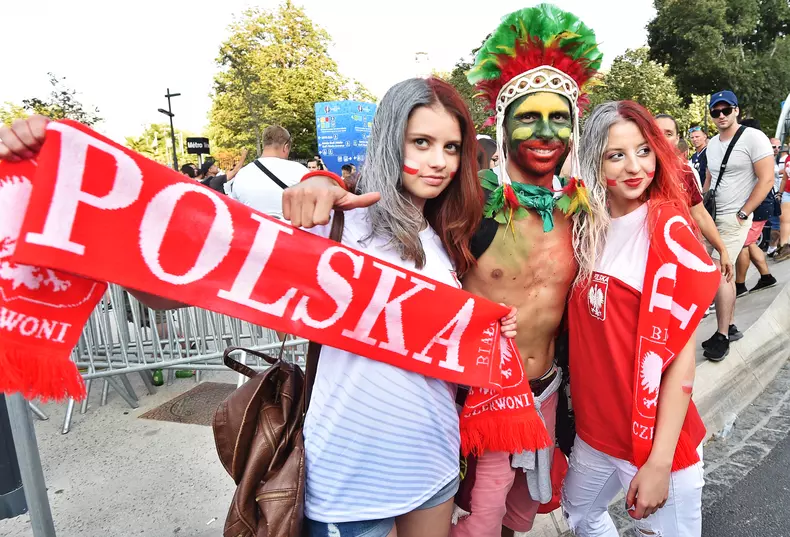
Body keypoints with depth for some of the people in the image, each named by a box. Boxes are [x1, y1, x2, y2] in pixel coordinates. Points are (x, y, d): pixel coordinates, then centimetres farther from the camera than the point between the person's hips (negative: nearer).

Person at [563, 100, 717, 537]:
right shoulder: (588, 226, 0)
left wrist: (659, 462, -18)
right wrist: (577, 406, -3)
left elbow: (680, 354, -17)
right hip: (595, 427, 6)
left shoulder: (668, 227, -15)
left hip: (655, 439, -5)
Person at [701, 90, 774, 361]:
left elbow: (766, 180, -11)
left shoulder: (754, 138, -8)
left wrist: (741, 214, -14)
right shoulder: (712, 143, 12)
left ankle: (722, 336, -4)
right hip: (712, 217, 7)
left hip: (734, 219, -7)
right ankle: (730, 327, 23)